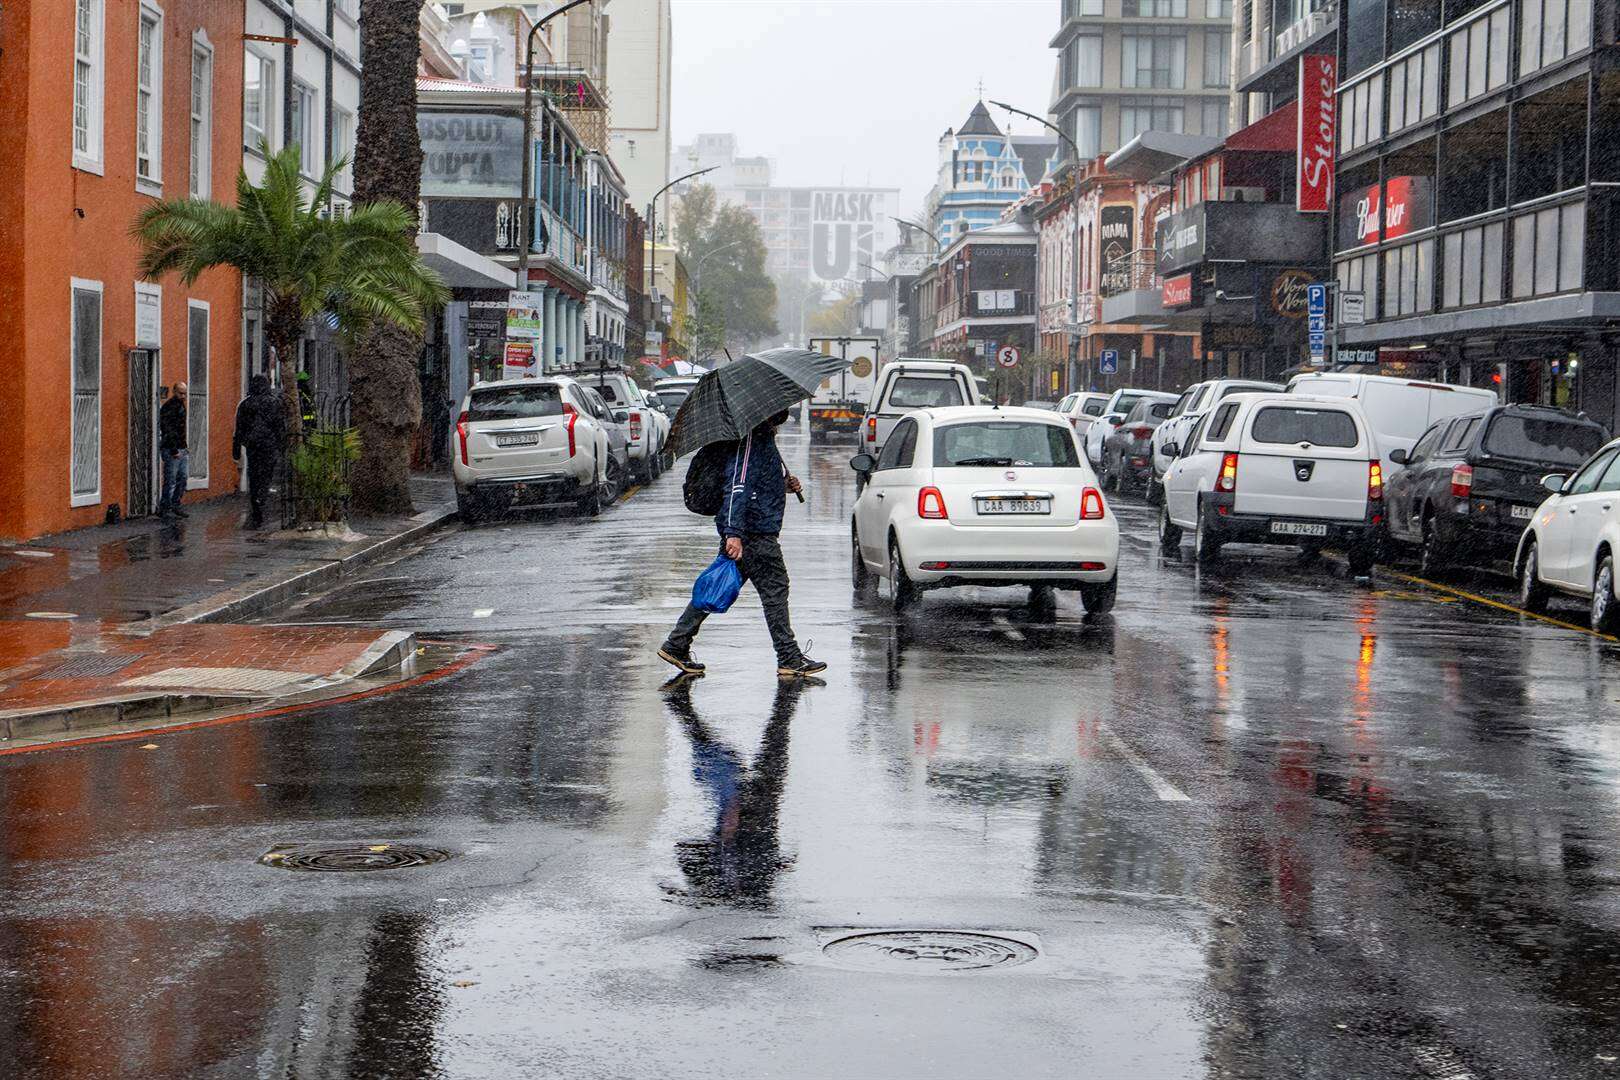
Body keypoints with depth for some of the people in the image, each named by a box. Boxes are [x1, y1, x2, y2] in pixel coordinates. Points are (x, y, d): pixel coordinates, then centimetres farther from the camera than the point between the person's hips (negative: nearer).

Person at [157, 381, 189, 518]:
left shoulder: (181, 406, 16)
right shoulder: (169, 407, -13)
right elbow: (167, 430, -18)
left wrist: (185, 447, 15)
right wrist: (173, 450, -20)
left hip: (181, 449, 9)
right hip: (171, 450, -9)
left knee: (183, 477, 10)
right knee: (170, 481, -5)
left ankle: (175, 505, 17)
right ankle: (164, 509, 1)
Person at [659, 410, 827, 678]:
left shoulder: (764, 438, 18)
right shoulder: (752, 439, -15)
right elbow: (739, 485, -23)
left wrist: (785, 484, 14)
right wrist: (734, 533, -29)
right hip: (754, 533, -10)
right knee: (774, 589, -4)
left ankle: (676, 645, 14)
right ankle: (790, 659, 2)